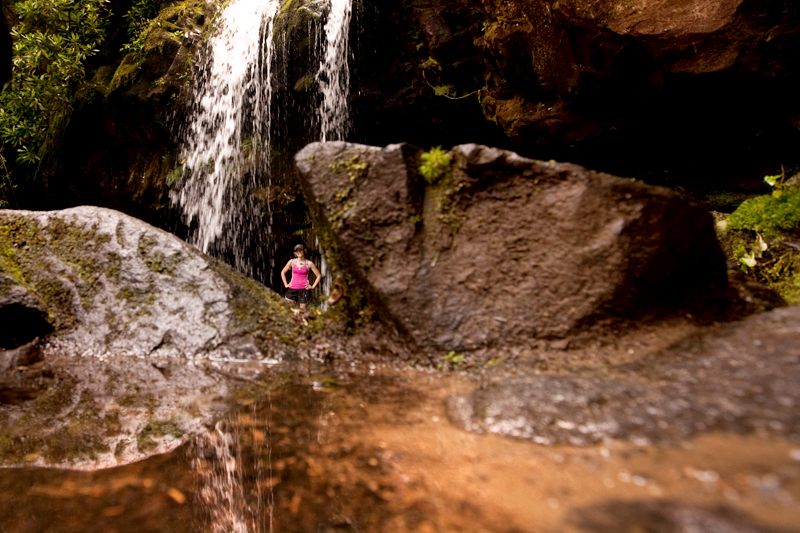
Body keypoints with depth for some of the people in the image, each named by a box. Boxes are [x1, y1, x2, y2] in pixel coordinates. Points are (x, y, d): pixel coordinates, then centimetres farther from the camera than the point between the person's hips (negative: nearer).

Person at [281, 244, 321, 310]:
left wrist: (313, 286, 0)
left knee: (302, 310, 1)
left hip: (304, 289, -1)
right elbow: (283, 272, 16)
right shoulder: (292, 262, 5)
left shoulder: (309, 263, 1)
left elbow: (319, 276, 7)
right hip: (293, 289, 1)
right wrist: (285, 284, 8)